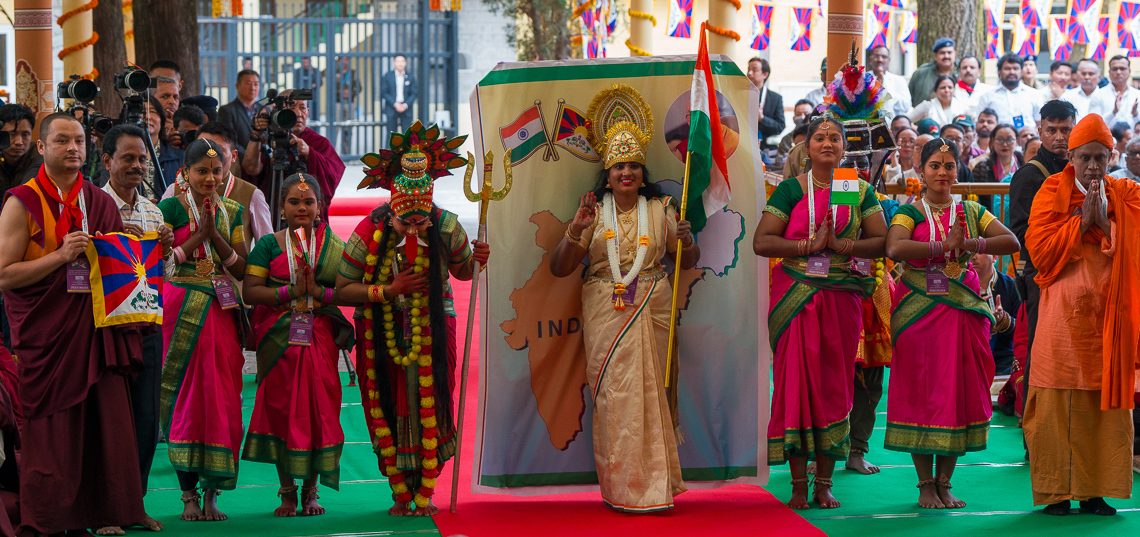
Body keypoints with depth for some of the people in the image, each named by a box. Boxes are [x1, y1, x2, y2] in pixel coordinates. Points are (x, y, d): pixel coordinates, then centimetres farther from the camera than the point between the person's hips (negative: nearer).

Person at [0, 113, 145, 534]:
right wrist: (61, 255, -17)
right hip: (45, 337, -4)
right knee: (50, 433, -3)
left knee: (102, 427, -1)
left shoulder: (101, 203, 13)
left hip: (96, 333, 4)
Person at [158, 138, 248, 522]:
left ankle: (212, 492, 4)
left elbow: (241, 269, 4)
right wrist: (199, 234, -12)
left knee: (221, 397, -1)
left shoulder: (232, 212, 11)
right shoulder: (170, 208, 0)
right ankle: (189, 493, 0)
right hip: (182, 312, -3)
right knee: (185, 395, -4)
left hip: (222, 312, 3)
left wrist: (215, 231, -8)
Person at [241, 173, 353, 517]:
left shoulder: (333, 246, 8)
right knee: (281, 408, -2)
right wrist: (290, 291, -14)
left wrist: (318, 291, -14)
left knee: (319, 408, -3)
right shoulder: (269, 245, 4)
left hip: (320, 337, 1)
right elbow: (250, 292, -4)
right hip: (279, 338, -1)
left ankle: (311, 491, 7)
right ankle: (288, 493, 5)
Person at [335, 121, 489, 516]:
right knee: (391, 408, 2)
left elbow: (461, 270, 8)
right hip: (383, 332, -1)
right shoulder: (371, 231, -16)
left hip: (433, 328, 1)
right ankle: (402, 494, 15)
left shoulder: (445, 227, -10)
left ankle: (425, 493, 14)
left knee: (431, 406, 1)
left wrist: (475, 261, -14)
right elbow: (342, 290, -13)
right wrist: (389, 290, -21)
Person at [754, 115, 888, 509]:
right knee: (795, 379, -5)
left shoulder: (860, 191, 9)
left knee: (834, 383, 3)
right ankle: (798, 485, -1)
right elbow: (761, 242, -5)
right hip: (796, 295, -2)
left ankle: (824, 483, 9)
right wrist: (810, 245, -14)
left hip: (841, 297, 2)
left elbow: (880, 242, 1)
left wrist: (838, 244, -13)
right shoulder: (790, 189, 3)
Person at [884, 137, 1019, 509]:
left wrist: (969, 244, -14)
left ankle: (945, 483, 11)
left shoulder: (971, 212, 11)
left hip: (963, 310, 3)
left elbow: (1012, 242, -1)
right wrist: (945, 245, -17)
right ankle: (925, 486, 4)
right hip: (920, 309, -3)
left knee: (960, 392, 2)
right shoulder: (909, 212, 1)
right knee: (921, 393, -3)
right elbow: (894, 249, -19)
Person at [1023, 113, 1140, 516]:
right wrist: (1082, 219, -10)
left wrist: (1106, 222, -10)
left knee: (1107, 401, 1)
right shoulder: (1053, 192, 3)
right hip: (1063, 313, -2)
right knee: (1058, 403, -4)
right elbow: (1039, 249, -8)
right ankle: (1056, 491, 1)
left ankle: (1095, 490, 8)